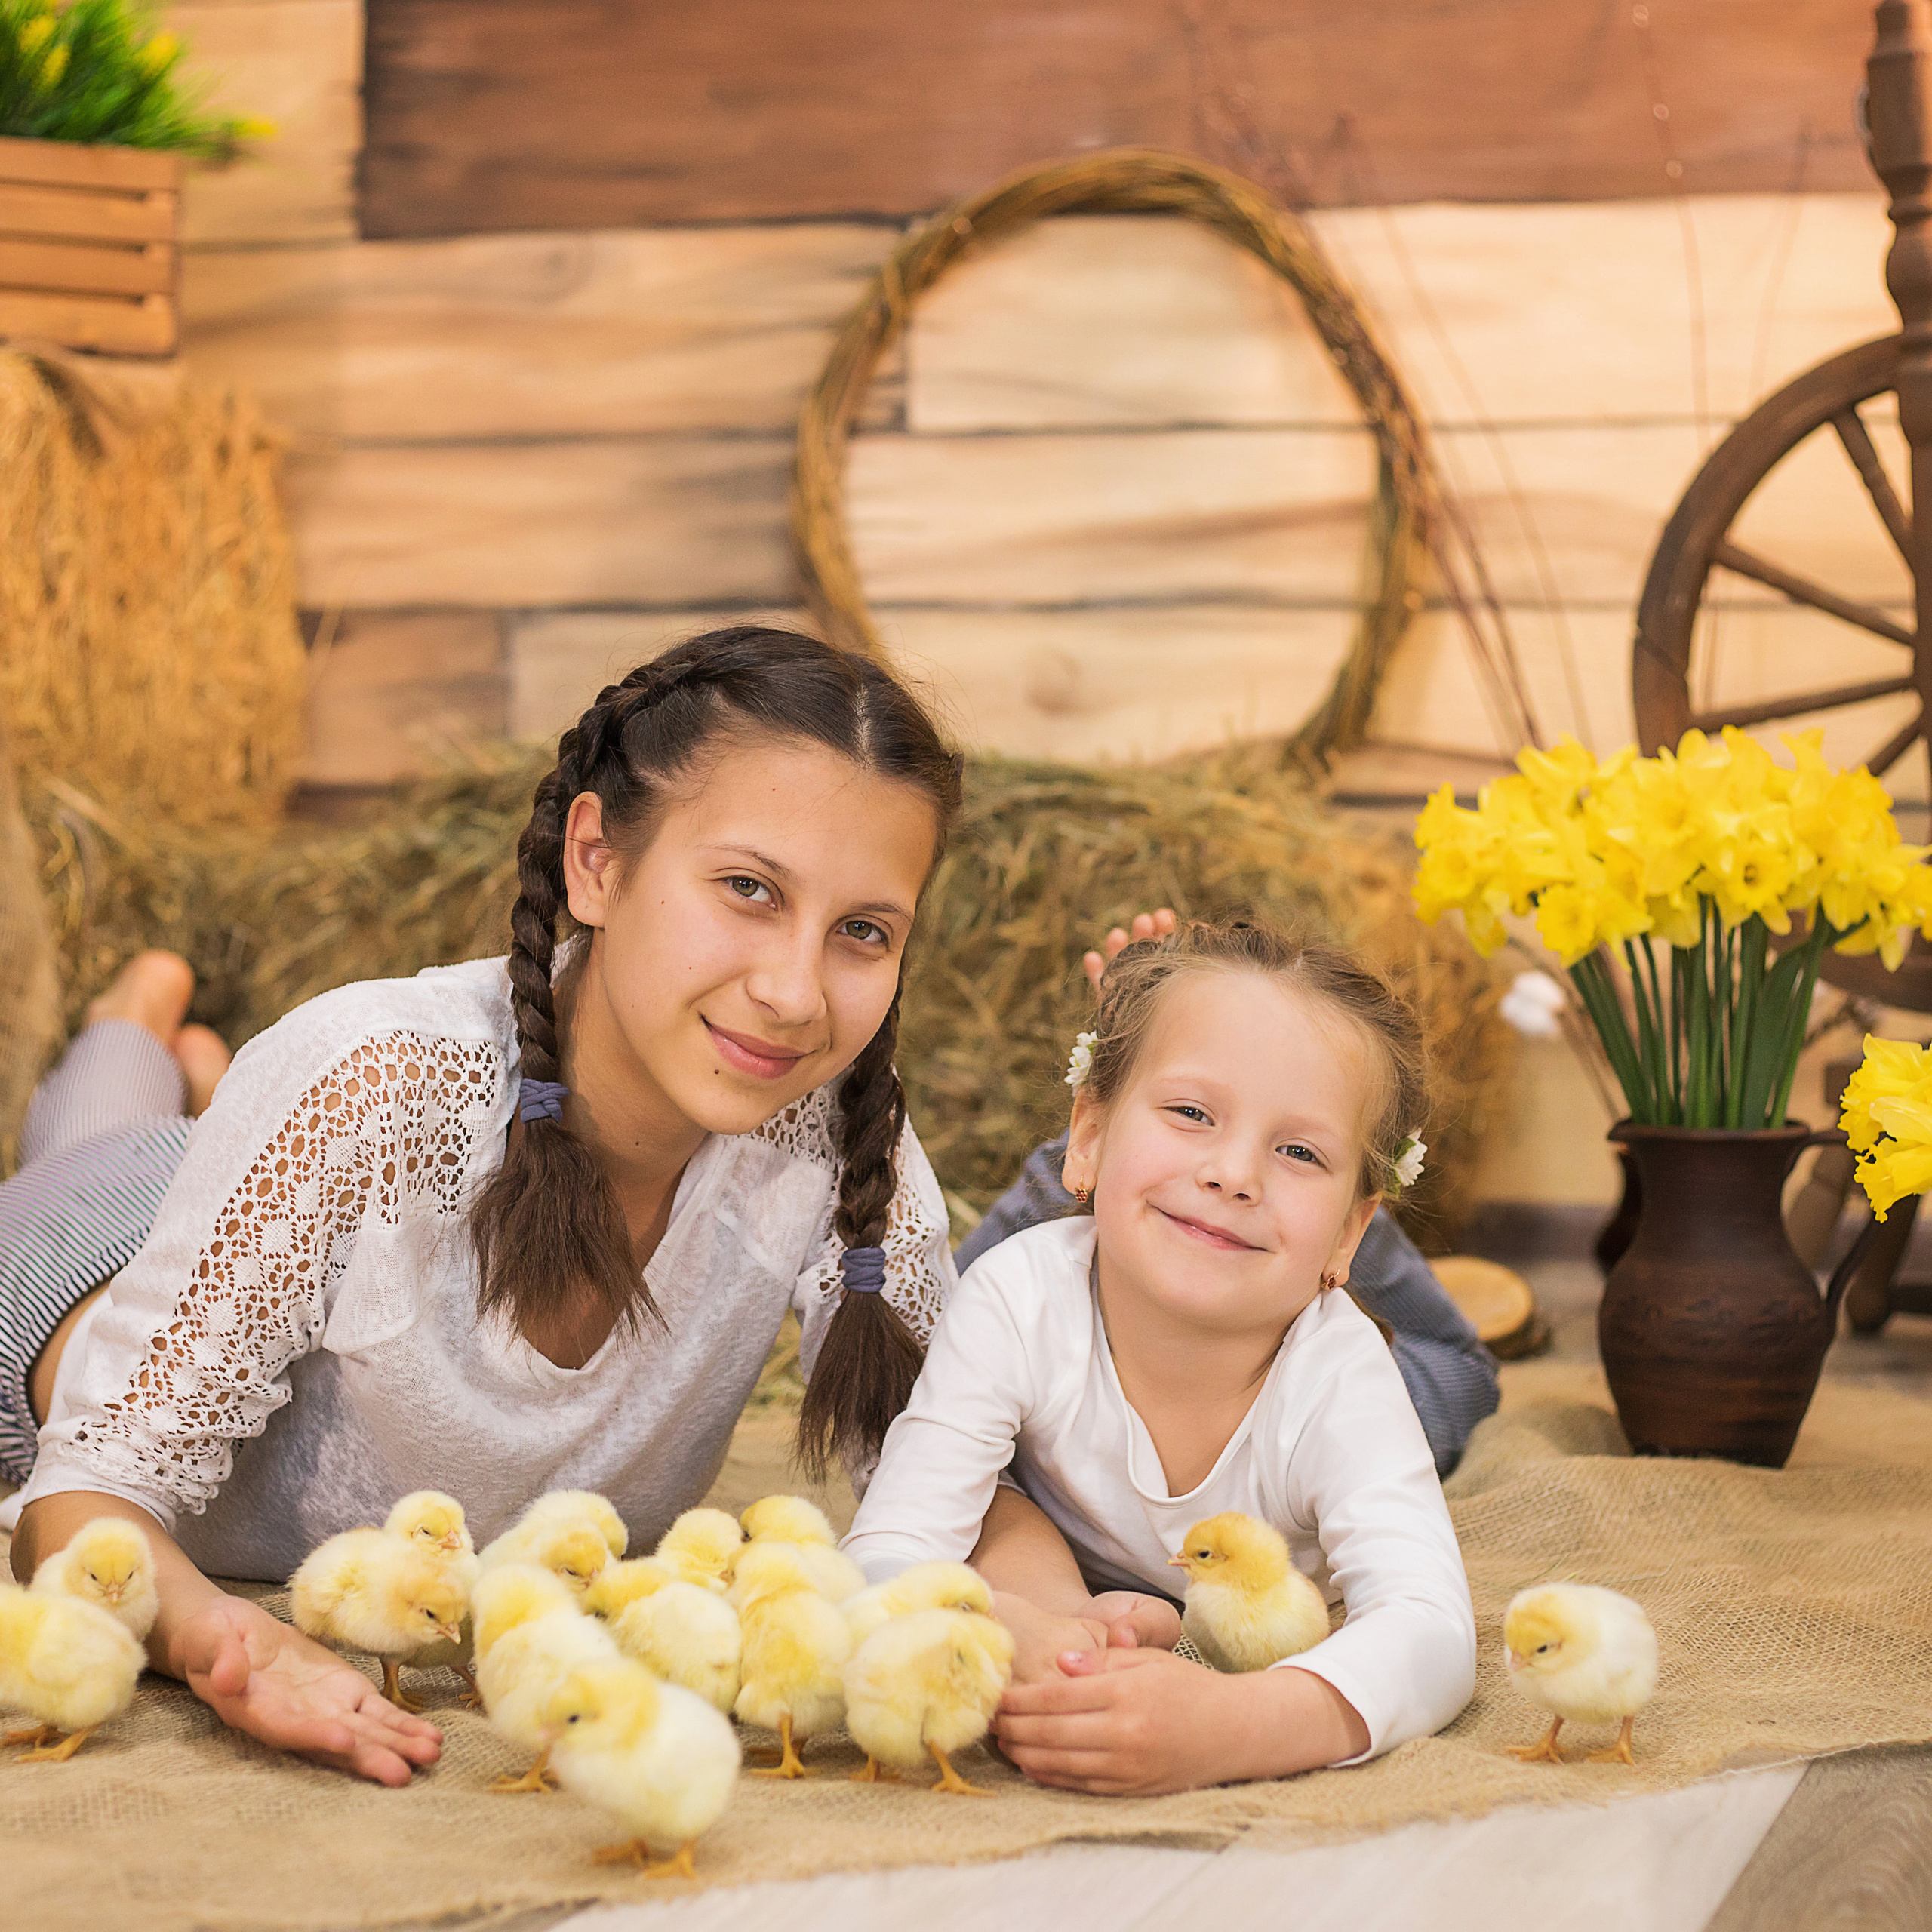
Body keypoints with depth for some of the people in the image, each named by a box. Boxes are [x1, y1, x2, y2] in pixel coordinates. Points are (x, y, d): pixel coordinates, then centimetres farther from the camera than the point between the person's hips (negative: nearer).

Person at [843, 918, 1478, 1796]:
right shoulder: (1022, 1303, -34)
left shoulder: (1339, 1377, -35)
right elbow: (884, 1561, -38)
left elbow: (1430, 1633, -48)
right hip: (1042, 1563, -5)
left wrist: (1227, 1725, -70)